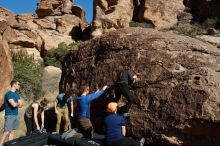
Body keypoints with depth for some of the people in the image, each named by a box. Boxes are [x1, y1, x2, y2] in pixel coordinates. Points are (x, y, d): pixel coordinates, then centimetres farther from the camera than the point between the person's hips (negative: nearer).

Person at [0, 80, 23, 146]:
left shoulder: (17, 95, 13)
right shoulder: (8, 94, -12)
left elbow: (20, 105, 8)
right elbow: (14, 104, -21)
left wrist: (16, 104, -9)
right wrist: (18, 103, -2)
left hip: (16, 115, 8)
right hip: (9, 115, -8)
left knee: (12, 131, 10)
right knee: (7, 132, -8)